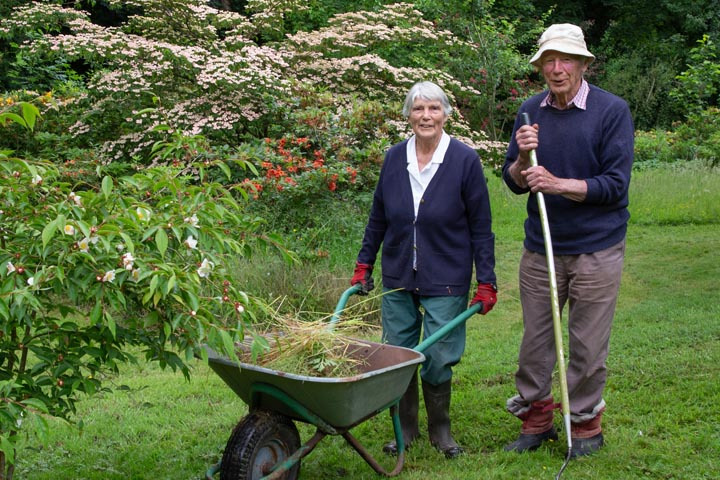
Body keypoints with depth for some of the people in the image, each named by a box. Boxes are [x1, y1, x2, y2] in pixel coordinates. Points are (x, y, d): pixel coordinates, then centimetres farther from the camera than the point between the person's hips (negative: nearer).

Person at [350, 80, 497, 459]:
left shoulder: (465, 160, -9)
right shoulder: (394, 158, 1)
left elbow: (481, 228, -6)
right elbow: (378, 217, 12)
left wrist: (486, 283, -7)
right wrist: (364, 265, 12)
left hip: (445, 280, -3)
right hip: (398, 276, 4)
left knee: (438, 358, 0)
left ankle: (440, 430, 23)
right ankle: (406, 428, 26)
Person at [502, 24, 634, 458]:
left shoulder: (612, 111, -8)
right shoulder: (530, 112, 5)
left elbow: (615, 185, -13)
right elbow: (513, 182, 8)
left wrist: (558, 184, -22)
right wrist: (522, 158, -13)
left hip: (596, 249, -4)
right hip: (541, 247, 4)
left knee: (588, 344, 5)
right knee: (535, 339, 11)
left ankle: (586, 423, 23)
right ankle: (536, 418, 26)